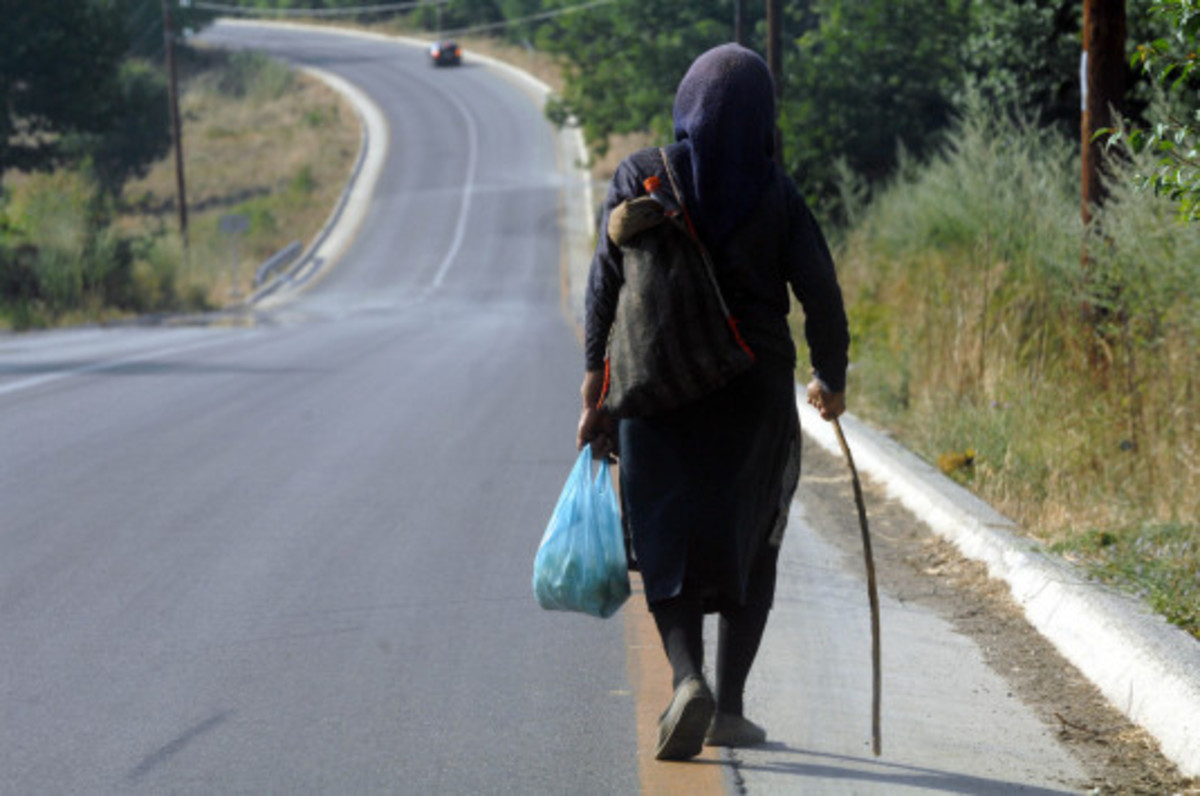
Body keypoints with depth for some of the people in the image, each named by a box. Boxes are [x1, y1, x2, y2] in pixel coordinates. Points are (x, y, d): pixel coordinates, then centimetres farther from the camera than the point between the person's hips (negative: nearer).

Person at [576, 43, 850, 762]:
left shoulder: (642, 177, -3)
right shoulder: (777, 193, -5)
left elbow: (606, 283, -5)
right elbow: (821, 295, -6)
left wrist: (596, 383, 0)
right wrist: (832, 380, 11)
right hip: (755, 394, 0)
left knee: (670, 544, 4)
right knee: (752, 544, 15)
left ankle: (688, 677, -22)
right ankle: (730, 707, 12)